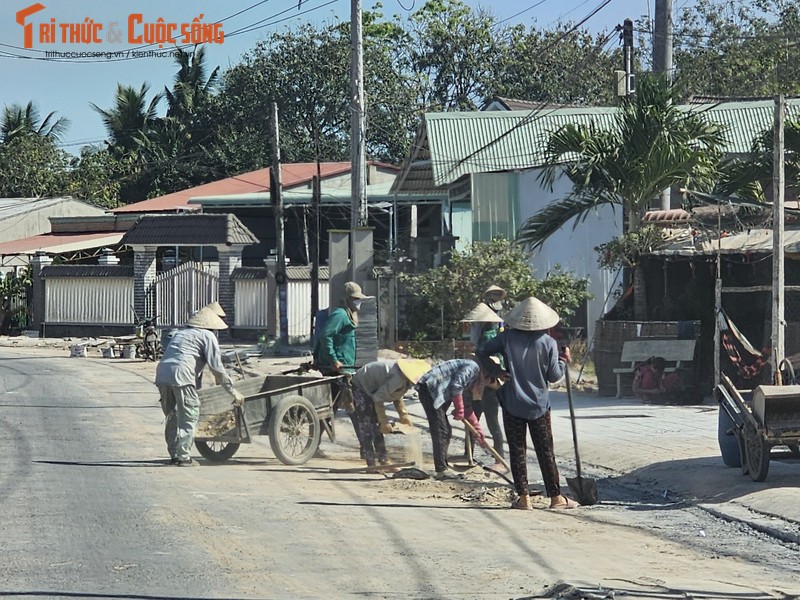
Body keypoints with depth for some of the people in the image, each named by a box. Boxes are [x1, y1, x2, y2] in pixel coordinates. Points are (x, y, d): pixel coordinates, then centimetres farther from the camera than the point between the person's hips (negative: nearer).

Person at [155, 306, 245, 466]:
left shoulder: (181, 333, 32)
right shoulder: (207, 336, 9)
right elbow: (217, 368, 2)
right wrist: (233, 392, 5)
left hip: (162, 371, 7)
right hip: (181, 375, -7)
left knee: (171, 417, 17)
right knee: (189, 417, -2)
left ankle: (174, 455, 20)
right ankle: (183, 456, -6)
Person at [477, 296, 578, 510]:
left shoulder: (507, 338, -6)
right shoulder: (548, 343, -8)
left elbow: (482, 352, -4)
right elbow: (554, 376, -5)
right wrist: (564, 360, 13)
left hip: (512, 404, 0)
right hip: (538, 405, 0)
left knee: (517, 450, 6)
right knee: (546, 452, 7)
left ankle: (523, 496, 3)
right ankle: (555, 496, 10)